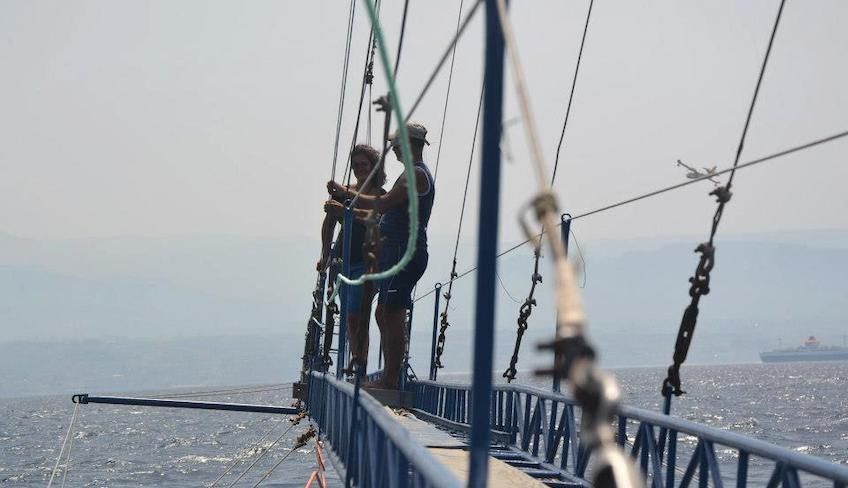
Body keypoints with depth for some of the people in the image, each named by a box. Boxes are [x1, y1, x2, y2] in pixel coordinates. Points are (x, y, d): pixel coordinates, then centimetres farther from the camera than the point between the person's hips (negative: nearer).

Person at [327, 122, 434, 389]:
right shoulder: (417, 173, 22)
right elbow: (389, 210, 27)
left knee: (392, 316, -11)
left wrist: (346, 194, -13)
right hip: (397, 251, 11)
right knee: (384, 314, 13)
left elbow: (384, 204, -21)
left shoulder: (416, 174, -12)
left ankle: (391, 381, -11)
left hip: (404, 253, -11)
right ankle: (389, 378, 16)